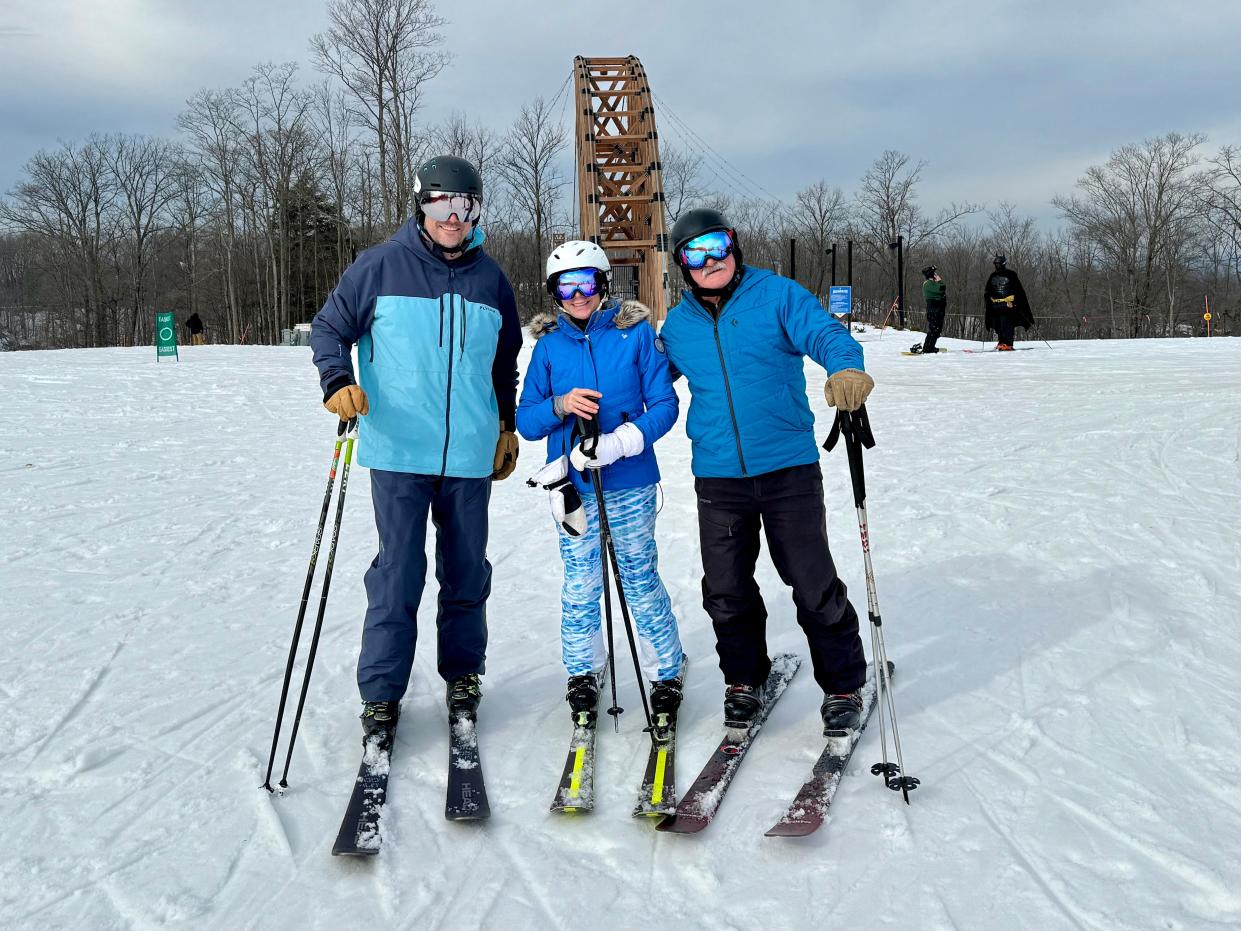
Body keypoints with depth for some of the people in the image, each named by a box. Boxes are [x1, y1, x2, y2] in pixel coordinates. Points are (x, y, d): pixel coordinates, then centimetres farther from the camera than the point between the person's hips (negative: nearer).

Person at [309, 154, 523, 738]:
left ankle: (463, 673, 29)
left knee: (466, 570, 12)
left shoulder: (490, 278, 9)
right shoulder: (380, 266, -1)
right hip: (398, 450, -3)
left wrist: (507, 427, 21)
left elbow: (505, 362, 20)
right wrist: (337, 380, -14)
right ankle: (381, 691, 9)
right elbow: (329, 328, 4)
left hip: (470, 454, 3)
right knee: (398, 572, -3)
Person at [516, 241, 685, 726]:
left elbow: (664, 405, -4)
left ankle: (666, 674, 23)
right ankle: (583, 675, 27)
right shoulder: (549, 344, 4)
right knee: (580, 586, 8)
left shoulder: (636, 333, -1)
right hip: (572, 486, 2)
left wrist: (619, 443, -19)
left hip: (631, 485, -1)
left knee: (641, 582, 5)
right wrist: (560, 405, -17)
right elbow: (526, 421, 5)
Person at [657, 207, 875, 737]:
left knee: (814, 586, 1)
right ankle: (745, 681, 31)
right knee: (726, 591, 10)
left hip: (788, 469, -3)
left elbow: (824, 334, -16)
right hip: (717, 477, 4)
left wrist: (845, 367, -37)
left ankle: (843, 687, 19)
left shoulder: (778, 296, -2)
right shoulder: (677, 325, 11)